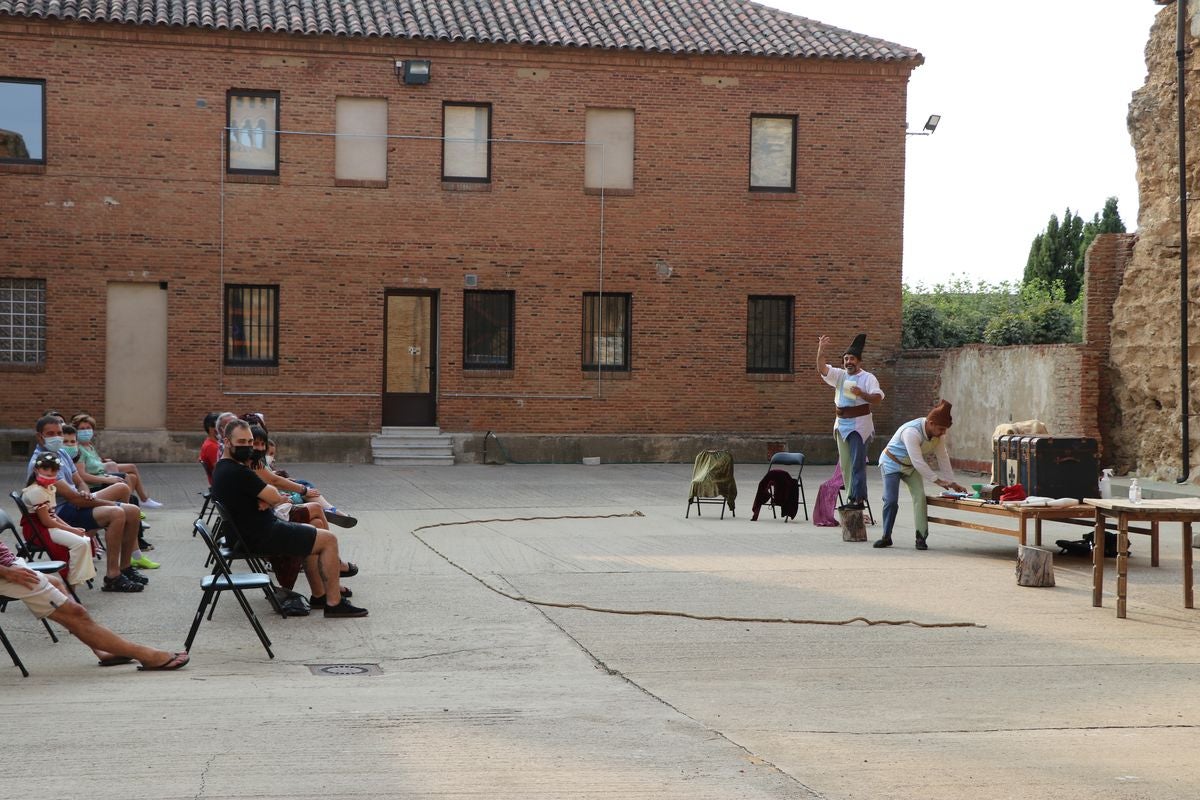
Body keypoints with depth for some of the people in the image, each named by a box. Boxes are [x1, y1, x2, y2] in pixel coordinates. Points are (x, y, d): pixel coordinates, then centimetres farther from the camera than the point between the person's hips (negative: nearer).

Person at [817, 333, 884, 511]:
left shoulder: (868, 378, -2)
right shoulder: (840, 376, 12)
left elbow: (878, 397, -11)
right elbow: (822, 369, -1)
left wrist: (862, 394, -27)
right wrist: (821, 350, -15)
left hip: (859, 424, -6)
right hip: (842, 424, 6)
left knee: (858, 463, -9)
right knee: (845, 463, 8)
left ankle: (859, 498, -9)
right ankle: (851, 497, 14)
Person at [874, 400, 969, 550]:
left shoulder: (938, 434, -12)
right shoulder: (911, 432, -35)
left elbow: (943, 458, -5)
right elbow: (918, 461, -36)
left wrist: (952, 483, -9)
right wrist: (937, 480, -34)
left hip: (911, 467, 6)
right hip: (892, 463, -6)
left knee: (919, 496, -13)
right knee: (891, 500, -12)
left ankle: (921, 538, -12)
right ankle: (886, 537, 2)